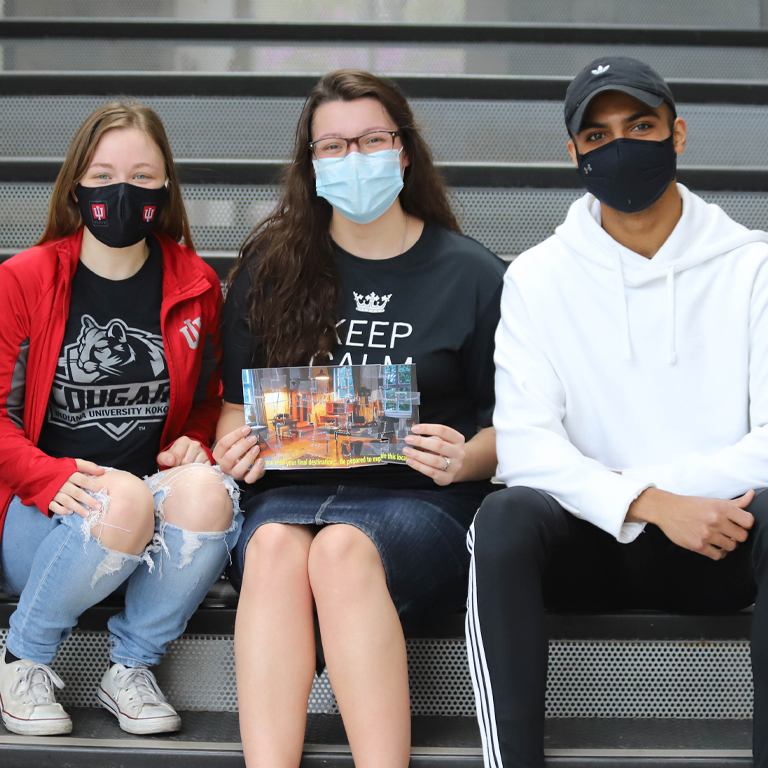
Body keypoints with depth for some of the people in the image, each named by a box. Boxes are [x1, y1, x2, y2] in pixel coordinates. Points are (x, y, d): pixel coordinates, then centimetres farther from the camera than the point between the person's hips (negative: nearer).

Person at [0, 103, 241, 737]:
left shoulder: (196, 286, 9)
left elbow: (209, 397, 22)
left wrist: (194, 444, -2)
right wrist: (52, 478, -20)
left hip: (151, 526, 3)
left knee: (205, 490, -33)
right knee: (122, 499, -37)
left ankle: (133, 667, -11)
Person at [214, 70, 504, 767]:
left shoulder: (472, 274, 9)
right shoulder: (272, 265, 14)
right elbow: (234, 400, 20)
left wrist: (465, 460, -11)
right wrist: (234, 443, -3)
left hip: (418, 502, -2)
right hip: (292, 492, 2)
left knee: (342, 547, -35)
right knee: (276, 544, -34)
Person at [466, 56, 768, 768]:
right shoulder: (538, 277, 5)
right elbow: (525, 446, -6)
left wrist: (649, 489, -13)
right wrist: (650, 503, -22)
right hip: (592, 543, 1)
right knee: (506, 517, -31)